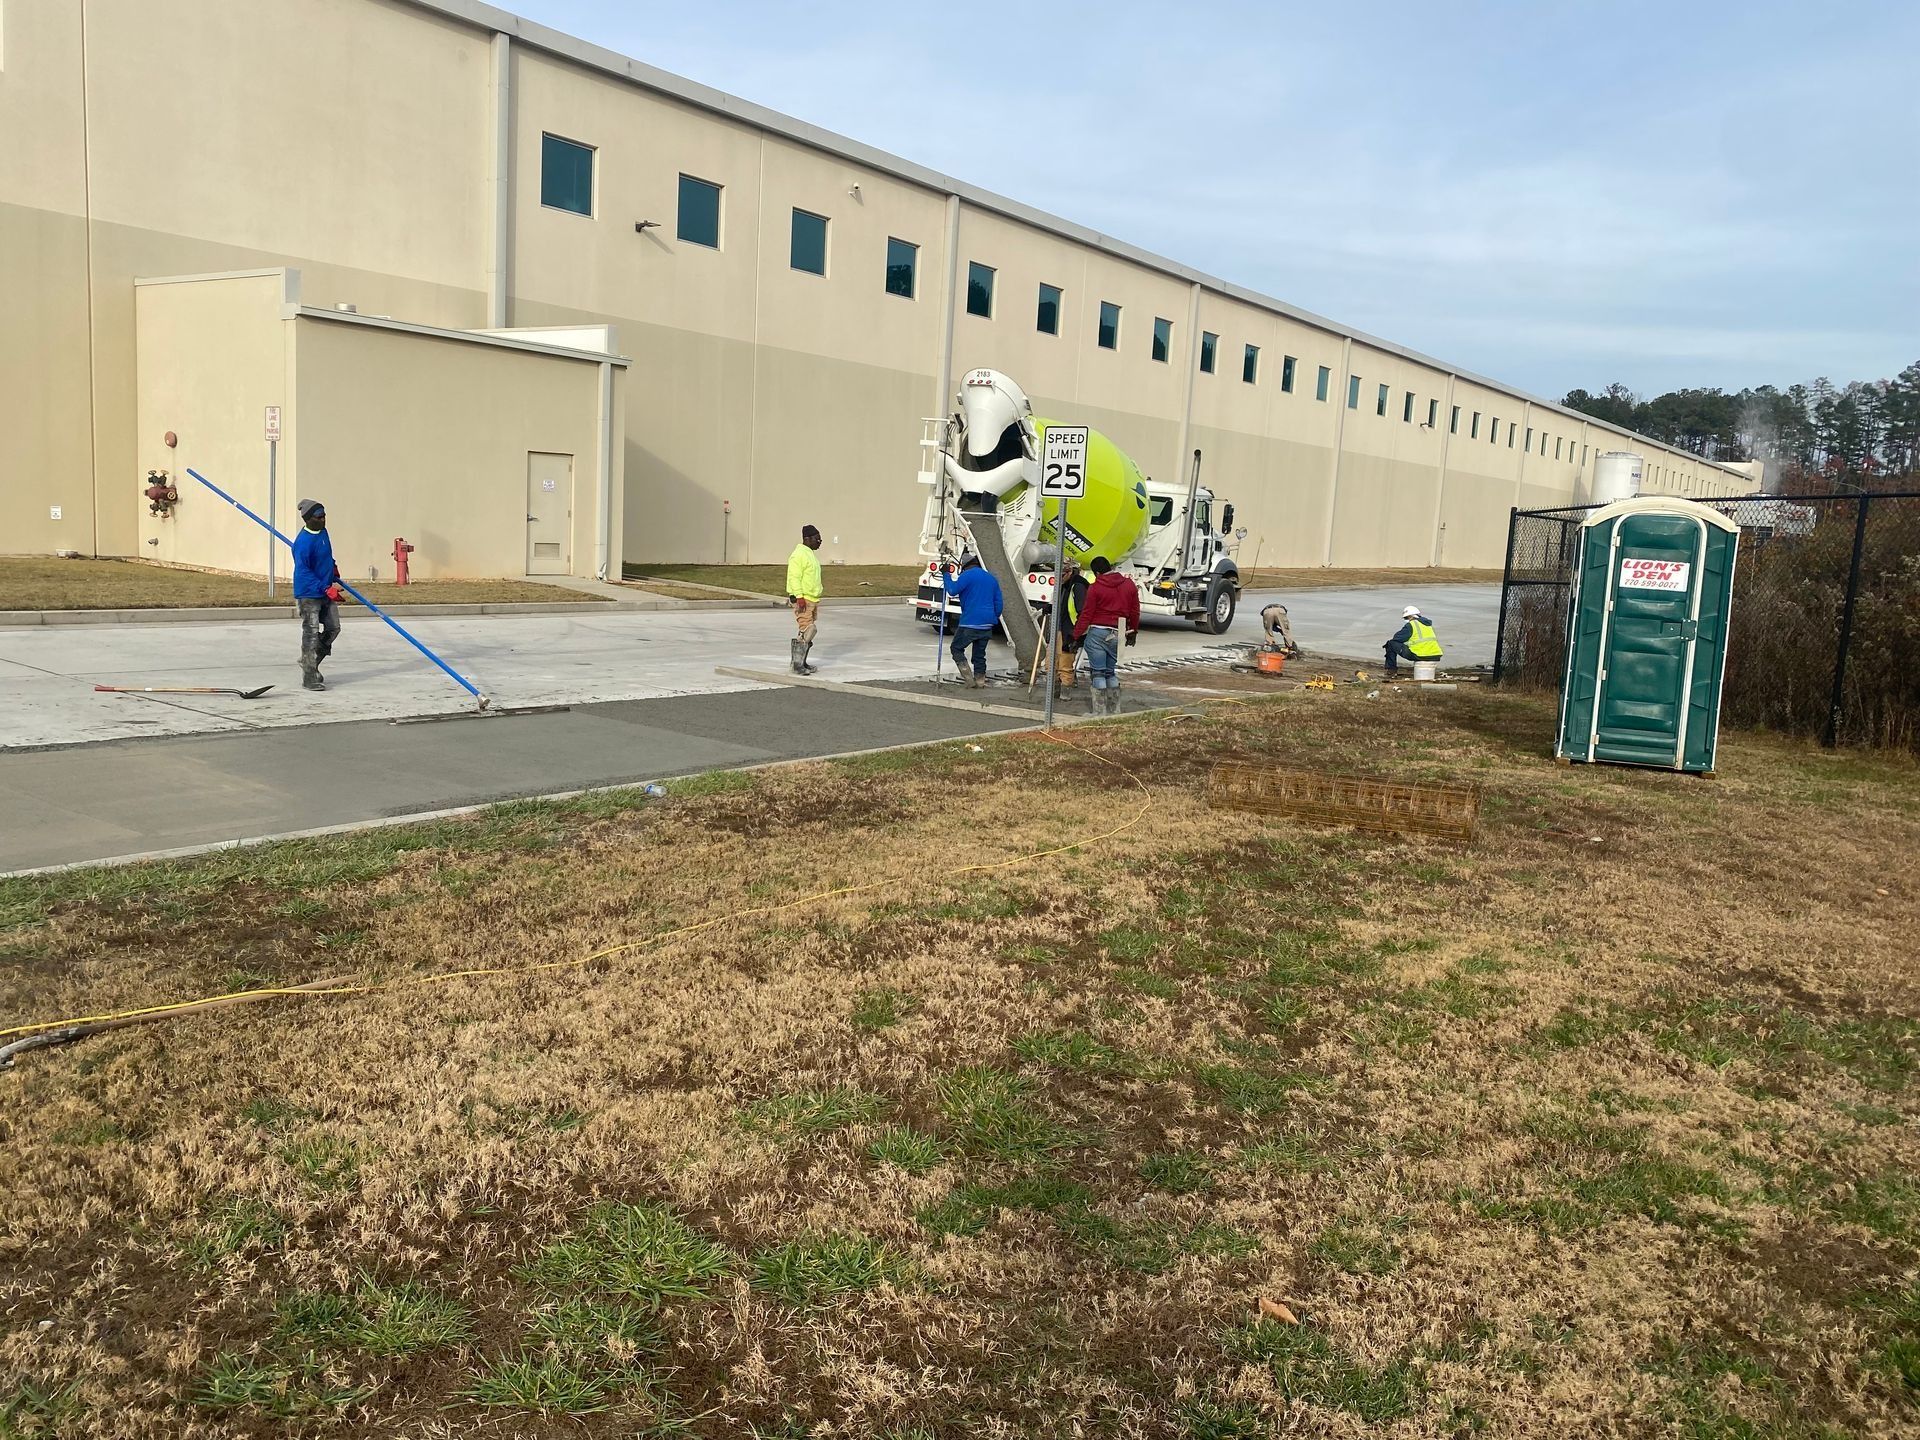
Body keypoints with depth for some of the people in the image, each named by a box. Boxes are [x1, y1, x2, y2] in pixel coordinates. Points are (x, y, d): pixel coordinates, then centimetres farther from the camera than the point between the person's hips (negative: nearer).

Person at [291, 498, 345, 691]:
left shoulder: (323, 532, 7)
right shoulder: (303, 542, -20)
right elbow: (303, 572, -22)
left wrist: (335, 578, 27)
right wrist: (326, 589, -25)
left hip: (327, 591, 9)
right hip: (308, 594, -8)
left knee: (333, 628, 11)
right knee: (311, 634, -6)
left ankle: (310, 664, 28)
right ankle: (309, 676, 1)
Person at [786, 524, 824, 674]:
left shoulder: (810, 554, 18)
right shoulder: (798, 555, -13)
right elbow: (794, 578, -19)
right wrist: (799, 597, -25)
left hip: (814, 599, 10)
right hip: (803, 600, -10)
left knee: (811, 631, 10)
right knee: (807, 631, -13)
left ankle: (802, 662, 17)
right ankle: (797, 664, -9)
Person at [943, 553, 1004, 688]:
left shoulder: (968, 575, -5)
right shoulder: (991, 578, 17)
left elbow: (953, 590, -14)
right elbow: (999, 603, 16)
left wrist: (947, 575, -2)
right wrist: (994, 618, 25)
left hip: (970, 622, -6)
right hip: (987, 624, 6)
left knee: (957, 648, 6)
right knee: (979, 653, 15)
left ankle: (969, 679, -5)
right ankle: (980, 681, 13)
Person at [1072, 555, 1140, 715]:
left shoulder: (1095, 588, -6)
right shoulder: (1129, 584, 7)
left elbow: (1087, 614, -6)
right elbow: (1135, 611, 13)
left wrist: (1076, 636, 0)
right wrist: (1133, 632, 26)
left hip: (1097, 632, -4)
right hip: (1117, 635, 4)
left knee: (1098, 673, 0)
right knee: (1110, 672, 16)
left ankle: (1099, 711, 0)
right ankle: (1115, 709, 16)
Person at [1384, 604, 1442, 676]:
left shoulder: (1411, 625, -3)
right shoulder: (1428, 624, 21)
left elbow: (1397, 638, -1)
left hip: (1420, 655, -8)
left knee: (1391, 644, 3)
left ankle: (1392, 669, 8)